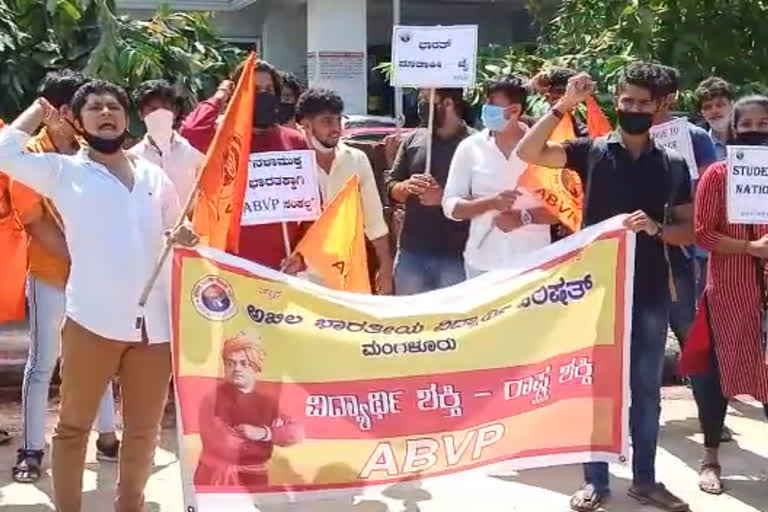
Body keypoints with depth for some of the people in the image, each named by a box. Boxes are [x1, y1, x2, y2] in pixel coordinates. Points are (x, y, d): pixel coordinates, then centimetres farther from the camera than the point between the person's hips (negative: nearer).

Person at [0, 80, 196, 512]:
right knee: (75, 424, 6)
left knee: (145, 429, 12)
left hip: (155, 322, 3)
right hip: (93, 320, -3)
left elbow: (176, 232, 25)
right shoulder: (64, 171, 6)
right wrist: (38, 112, 9)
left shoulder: (154, 176, 16)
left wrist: (186, 237, 2)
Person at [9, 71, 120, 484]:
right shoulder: (30, 157, -8)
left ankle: (107, 436, 24)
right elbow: (35, 222, -11)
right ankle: (31, 449, 10)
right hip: (51, 276, -4)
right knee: (42, 365, 2)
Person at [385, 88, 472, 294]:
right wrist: (406, 187, -11)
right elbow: (390, 186, 11)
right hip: (412, 251, 5)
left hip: (455, 255, -4)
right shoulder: (413, 140, 8)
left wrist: (445, 198, -21)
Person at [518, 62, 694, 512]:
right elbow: (529, 153, -9)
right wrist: (563, 106, -17)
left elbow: (689, 231, 6)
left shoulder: (674, 165, 5)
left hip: (650, 290, 2)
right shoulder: (593, 151, 0)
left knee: (646, 387, 10)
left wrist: (656, 228, -14)